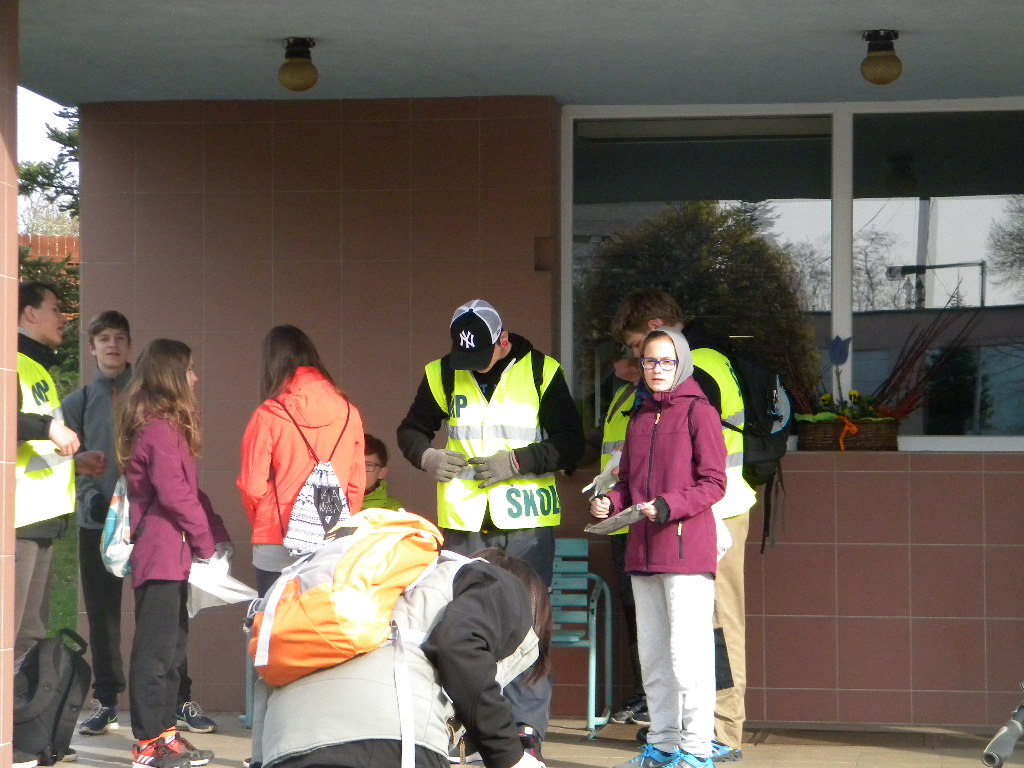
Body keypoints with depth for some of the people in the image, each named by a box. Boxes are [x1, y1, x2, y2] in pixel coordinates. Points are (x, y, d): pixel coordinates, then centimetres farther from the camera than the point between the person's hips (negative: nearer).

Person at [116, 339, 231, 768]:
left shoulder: (166, 427, 18)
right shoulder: (160, 430, -14)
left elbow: (190, 491, 19)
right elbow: (175, 495, -19)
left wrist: (217, 534, 10)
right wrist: (207, 540, -8)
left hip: (170, 556, 10)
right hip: (163, 554, -10)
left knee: (172, 644, 14)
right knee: (156, 648, -7)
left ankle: (163, 729, 21)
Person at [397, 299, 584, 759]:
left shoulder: (540, 372, -3)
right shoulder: (443, 375, 4)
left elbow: (570, 443, -4)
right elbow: (411, 429, 15)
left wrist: (517, 461, -15)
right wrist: (426, 457, -6)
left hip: (527, 520, -2)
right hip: (463, 519, 3)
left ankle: (527, 726, 2)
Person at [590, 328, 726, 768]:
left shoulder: (699, 413, -4)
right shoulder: (639, 418, 17)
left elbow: (714, 483, -9)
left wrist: (668, 506, -20)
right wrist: (611, 502, 0)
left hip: (686, 548, -8)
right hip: (643, 550, 8)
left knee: (687, 653, -9)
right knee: (652, 655, 12)